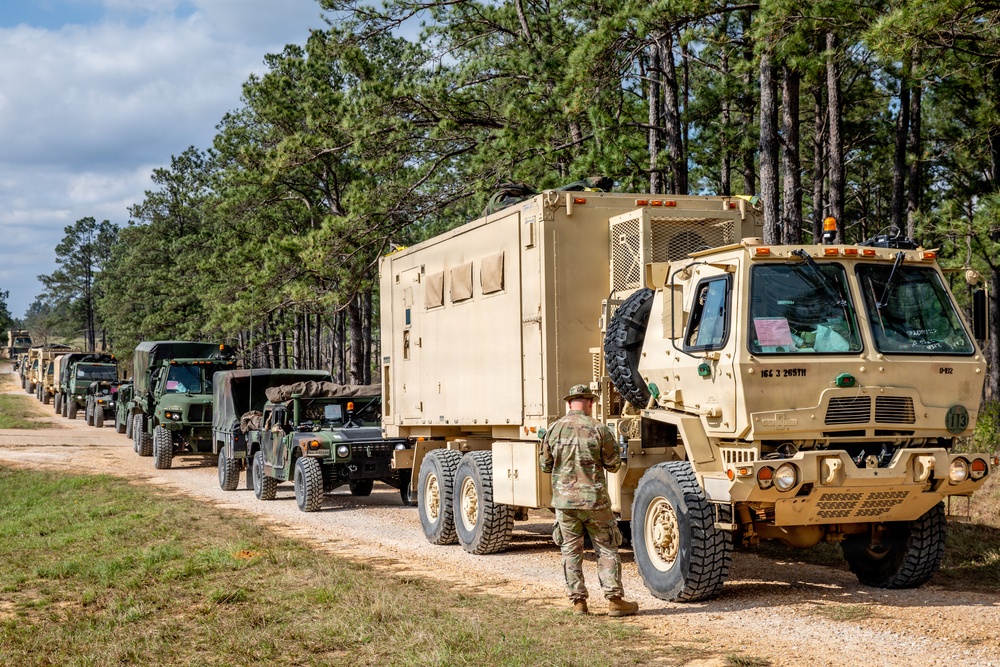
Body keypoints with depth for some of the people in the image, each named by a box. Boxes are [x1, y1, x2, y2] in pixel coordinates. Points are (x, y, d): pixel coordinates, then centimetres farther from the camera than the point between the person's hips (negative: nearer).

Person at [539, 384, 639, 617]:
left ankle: (578, 601, 12)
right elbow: (613, 464, -2)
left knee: (571, 551, 11)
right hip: (594, 500, -2)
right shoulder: (598, 429, -8)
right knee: (606, 550, 8)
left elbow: (545, 464, 8)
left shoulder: (553, 430, -1)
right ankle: (615, 600, 7)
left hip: (564, 501, 2)